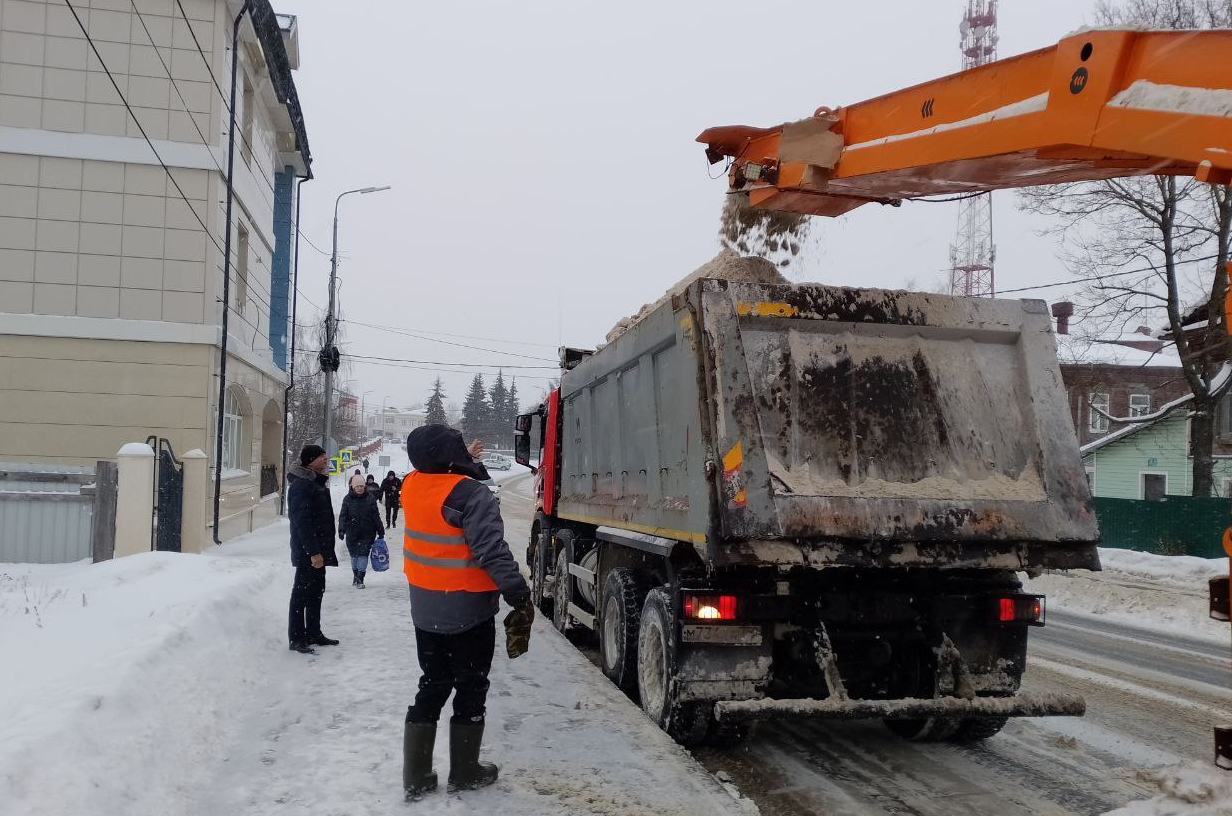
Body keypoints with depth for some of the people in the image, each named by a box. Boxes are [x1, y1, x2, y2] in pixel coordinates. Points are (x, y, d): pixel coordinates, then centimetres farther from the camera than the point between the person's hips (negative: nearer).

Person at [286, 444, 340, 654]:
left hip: (318, 549, 10)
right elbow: (302, 522, -23)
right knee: (302, 593, -4)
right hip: (307, 551, -10)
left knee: (316, 591, 16)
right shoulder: (301, 485, -17)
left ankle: (313, 633, 26)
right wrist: (313, 551, -25)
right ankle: (296, 639, 2)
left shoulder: (316, 483, 15)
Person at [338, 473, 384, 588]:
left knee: (363, 554, -5)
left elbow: (376, 516, 4)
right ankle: (356, 576, 28)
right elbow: (342, 516, -3)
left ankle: (360, 578, -1)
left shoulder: (370, 498, 0)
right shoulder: (348, 499, -1)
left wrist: (380, 530, 5)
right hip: (352, 533, 1)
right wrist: (341, 530, -16)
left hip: (367, 532, -1)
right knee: (354, 555, 12)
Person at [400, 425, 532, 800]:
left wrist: (464, 463, 27)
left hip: (426, 610, 6)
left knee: (432, 688, 18)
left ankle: (416, 776, 21)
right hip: (469, 611, -6)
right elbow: (492, 551, -27)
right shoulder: (472, 495, -23)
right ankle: (465, 772, 22)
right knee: (470, 690, 11)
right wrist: (519, 594, -21)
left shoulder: (412, 485, -2)